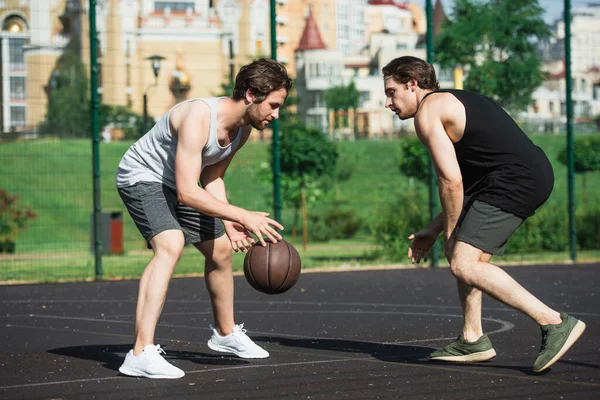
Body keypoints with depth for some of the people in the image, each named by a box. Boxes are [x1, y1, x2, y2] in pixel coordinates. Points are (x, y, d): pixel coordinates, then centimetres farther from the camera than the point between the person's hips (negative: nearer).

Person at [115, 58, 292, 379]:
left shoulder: (243, 128, -6)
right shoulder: (199, 118, -35)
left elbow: (211, 178, 5)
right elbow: (187, 193, -38)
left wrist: (230, 227, -7)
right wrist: (243, 216, -37)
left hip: (176, 183, 9)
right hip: (141, 176, -9)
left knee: (220, 249, 17)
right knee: (171, 246, -32)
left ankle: (225, 333, 42)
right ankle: (141, 355, -36)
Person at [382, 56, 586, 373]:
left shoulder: (427, 111, -4)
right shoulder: (452, 102, 27)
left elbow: (451, 181, -12)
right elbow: (463, 183, 27)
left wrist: (450, 233, 0)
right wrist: (434, 230, 24)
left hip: (517, 180, -11)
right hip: (533, 174, 11)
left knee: (464, 265, -14)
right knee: (464, 254, 21)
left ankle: (555, 323, -15)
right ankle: (473, 340, 23)